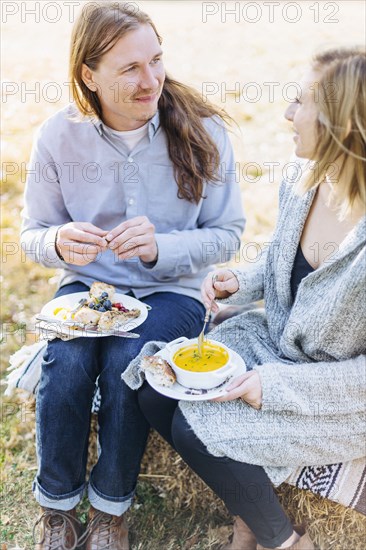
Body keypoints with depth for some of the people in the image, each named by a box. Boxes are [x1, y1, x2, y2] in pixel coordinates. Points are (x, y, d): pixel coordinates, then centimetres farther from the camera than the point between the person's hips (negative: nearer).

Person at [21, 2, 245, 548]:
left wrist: (160, 247, -25)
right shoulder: (58, 136, -8)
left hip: (170, 290, -1)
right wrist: (60, 243, -23)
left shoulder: (201, 129, -11)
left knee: (126, 364, -29)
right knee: (64, 364, -26)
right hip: (86, 284, 2)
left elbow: (227, 235, -6)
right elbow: (33, 233, 2)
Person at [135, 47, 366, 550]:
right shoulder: (299, 187, -5)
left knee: (196, 428, -19)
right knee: (155, 393, -6)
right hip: (271, 340, 7)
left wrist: (283, 386, -24)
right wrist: (240, 282, -6)